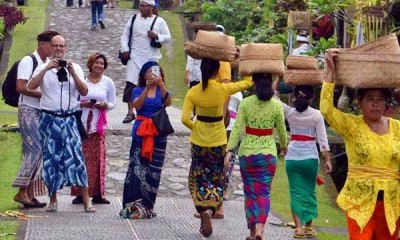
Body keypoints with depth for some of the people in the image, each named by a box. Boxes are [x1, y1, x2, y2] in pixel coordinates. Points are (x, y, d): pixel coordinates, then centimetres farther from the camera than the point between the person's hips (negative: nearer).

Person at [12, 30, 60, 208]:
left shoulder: (50, 63, 14)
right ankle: (22, 191, -12)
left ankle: (30, 194, 8)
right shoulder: (28, 61, -9)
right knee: (35, 150, -15)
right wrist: (43, 94, -18)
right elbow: (21, 87, -18)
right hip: (29, 111, -8)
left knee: (35, 153, 6)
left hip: (43, 112, 8)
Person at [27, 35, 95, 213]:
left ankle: (86, 201, -8)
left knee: (76, 155, -9)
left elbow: (84, 92, 0)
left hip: (69, 118, 0)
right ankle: (53, 200, 12)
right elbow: (31, 87, -12)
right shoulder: (43, 68, 5)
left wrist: (72, 73, -12)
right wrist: (47, 68, -19)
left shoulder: (75, 68, 9)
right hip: (49, 118, 0)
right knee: (51, 158, 3)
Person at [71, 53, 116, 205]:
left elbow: (113, 103, 12)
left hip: (99, 124, 2)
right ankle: (80, 193, -2)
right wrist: (83, 104, -12)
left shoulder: (108, 82, 9)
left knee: (98, 157, -2)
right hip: (82, 123, -2)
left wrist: (105, 105, -9)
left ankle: (97, 194, 1)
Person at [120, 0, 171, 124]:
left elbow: (168, 37, 2)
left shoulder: (159, 21, 0)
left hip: (151, 58, 0)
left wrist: (157, 36, -16)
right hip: (135, 57, 0)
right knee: (130, 84, -8)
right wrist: (125, 49, -7)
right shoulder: (134, 19, 4)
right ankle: (130, 113, -2)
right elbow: (125, 35, 7)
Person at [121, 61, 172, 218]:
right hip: (141, 133, -1)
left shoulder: (161, 91, 9)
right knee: (137, 167, -11)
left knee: (153, 171, 0)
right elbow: (137, 105, -13)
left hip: (158, 134, 1)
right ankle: (136, 205, -12)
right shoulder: (138, 91, 7)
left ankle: (147, 207, 8)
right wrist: (147, 87, -23)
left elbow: (168, 103, -12)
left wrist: (161, 85, -26)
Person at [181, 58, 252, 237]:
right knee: (216, 179, 11)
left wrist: (194, 127, 4)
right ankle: (210, 209, -12)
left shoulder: (193, 92, -9)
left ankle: (203, 210, -2)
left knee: (199, 178, 14)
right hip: (218, 141, -1)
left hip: (199, 141, 1)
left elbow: (185, 118, -13)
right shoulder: (223, 90, -13)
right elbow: (248, 82, 0)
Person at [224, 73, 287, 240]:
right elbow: (281, 130, 6)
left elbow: (237, 128, -12)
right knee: (263, 193, 5)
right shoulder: (276, 105, -4)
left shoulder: (245, 103, -7)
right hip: (268, 153, 0)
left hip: (247, 152, 0)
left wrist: (229, 150, -12)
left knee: (250, 192, 13)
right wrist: (284, 145, 24)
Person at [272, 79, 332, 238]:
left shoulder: (289, 112, -2)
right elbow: (322, 139, -7)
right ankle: (309, 228, 17)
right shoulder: (316, 115, -6)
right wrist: (327, 160, -3)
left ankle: (299, 228, -6)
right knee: (309, 192, 12)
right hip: (310, 158, -1)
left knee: (296, 192, 3)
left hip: (292, 158, 1)